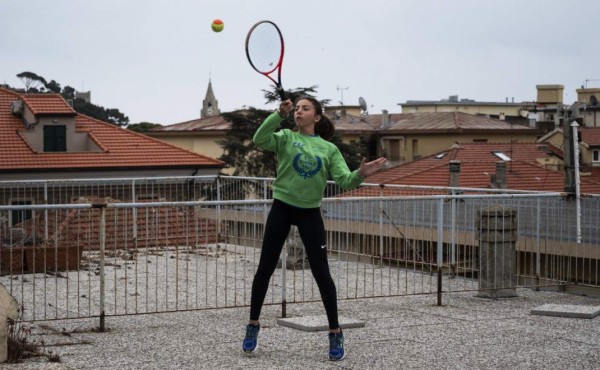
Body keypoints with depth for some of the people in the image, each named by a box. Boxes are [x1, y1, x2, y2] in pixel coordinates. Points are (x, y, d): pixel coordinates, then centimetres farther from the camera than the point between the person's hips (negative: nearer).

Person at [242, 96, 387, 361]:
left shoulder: (329, 149, 4)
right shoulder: (286, 138, 1)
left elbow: (344, 181, -4)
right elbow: (259, 140, -18)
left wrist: (361, 174, -26)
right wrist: (279, 114, -29)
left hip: (310, 213, 0)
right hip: (281, 209, 0)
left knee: (321, 272, -2)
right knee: (265, 268, 5)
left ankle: (335, 332, 8)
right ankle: (253, 325, 21)